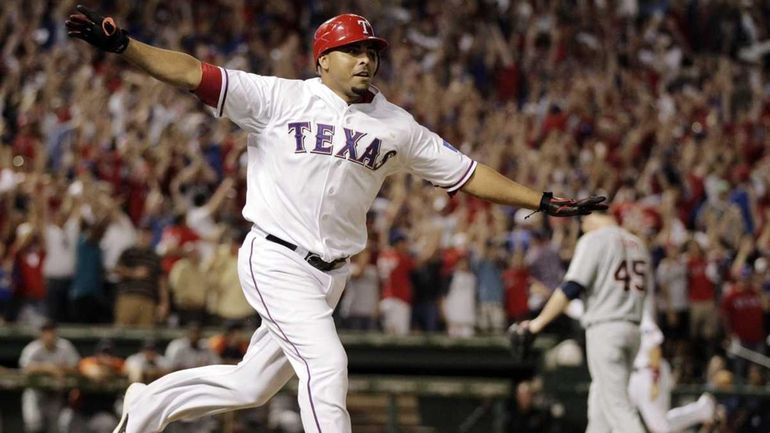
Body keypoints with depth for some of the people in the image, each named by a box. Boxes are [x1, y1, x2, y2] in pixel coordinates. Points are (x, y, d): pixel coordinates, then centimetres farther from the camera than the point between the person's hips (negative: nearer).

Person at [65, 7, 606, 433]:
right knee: (326, 364, -19)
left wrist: (544, 201, 4)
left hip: (331, 274, 5)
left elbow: (467, 173, 10)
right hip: (277, 260, -5)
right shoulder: (279, 99, -4)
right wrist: (120, 44, -25)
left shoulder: (396, 126, 8)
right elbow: (193, 74, -11)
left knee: (251, 386, 10)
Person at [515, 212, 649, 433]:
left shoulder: (594, 240, -3)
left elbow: (571, 288, -13)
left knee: (616, 403, -10)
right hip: (633, 329, 7)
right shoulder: (637, 244, 19)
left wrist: (538, 322, -11)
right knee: (599, 400, 14)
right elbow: (648, 297, 17)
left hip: (604, 328, -7)